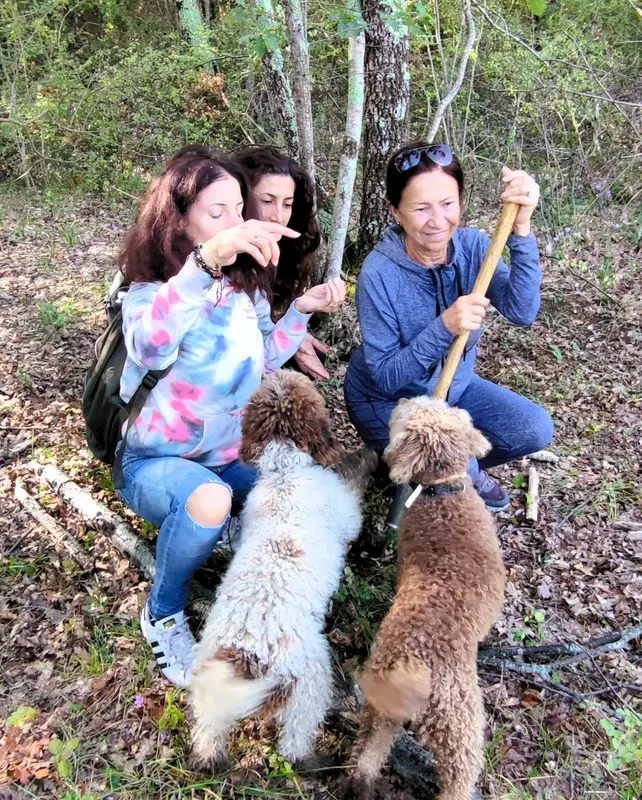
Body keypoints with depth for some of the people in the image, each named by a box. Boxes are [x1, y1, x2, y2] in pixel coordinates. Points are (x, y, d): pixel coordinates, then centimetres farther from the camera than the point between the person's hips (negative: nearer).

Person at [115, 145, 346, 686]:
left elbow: (261, 362, 9)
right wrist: (208, 259, -54)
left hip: (227, 455, 5)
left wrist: (300, 311, -5)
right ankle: (164, 616, -9)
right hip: (154, 460, -4)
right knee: (208, 500, -38)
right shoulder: (150, 289, -16)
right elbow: (150, 346, -41)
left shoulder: (248, 283, 2)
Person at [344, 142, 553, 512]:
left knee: (536, 430, -8)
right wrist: (444, 327, -40)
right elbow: (386, 377, -26)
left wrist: (521, 227, -40)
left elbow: (521, 312, -28)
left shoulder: (471, 244, -15)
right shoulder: (380, 273, -28)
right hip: (388, 400, -5)